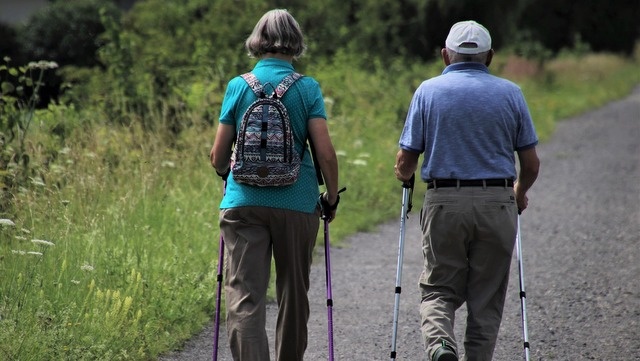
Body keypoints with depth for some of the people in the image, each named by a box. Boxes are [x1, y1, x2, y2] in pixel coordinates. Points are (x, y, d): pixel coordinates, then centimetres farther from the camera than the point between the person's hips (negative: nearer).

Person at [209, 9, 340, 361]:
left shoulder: (238, 86, 2)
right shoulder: (307, 88, -1)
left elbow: (218, 155, 4)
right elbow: (325, 153, -7)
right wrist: (332, 198, 8)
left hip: (243, 202, 0)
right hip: (297, 202, 0)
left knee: (243, 296, -5)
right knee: (293, 293, 17)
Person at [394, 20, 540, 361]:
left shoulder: (428, 91, 2)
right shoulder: (510, 93, 5)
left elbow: (405, 162, 0)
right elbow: (531, 165, 6)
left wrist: (404, 176, 24)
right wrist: (519, 195, 27)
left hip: (444, 204, -1)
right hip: (497, 204, 1)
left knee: (439, 290, 8)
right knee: (486, 300, 10)